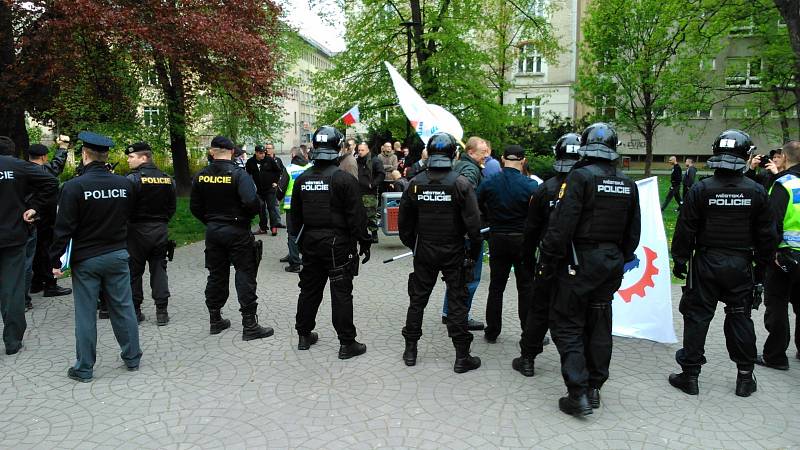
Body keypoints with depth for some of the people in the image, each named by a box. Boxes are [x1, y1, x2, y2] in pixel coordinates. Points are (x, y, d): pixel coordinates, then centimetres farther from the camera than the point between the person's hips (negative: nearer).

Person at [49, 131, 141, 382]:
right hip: (118, 255, 3)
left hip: (86, 259, -3)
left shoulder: (74, 186, -14)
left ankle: (84, 369, 16)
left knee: (85, 314, 6)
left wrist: (55, 260, -6)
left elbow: (63, 228, -13)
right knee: (123, 308, 12)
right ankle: (132, 358, 21)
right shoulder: (125, 184, -2)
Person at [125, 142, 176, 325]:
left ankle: (135, 310, 15)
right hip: (161, 230, 4)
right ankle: (162, 311, 9)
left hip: (138, 230, -4)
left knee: (134, 271, 8)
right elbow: (172, 206, 9)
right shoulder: (168, 179, 4)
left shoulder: (133, 178, -13)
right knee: (159, 269, 9)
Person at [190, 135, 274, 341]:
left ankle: (215, 320, 26)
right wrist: (248, 216, -6)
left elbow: (195, 207, 6)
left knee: (216, 275, 15)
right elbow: (251, 202, -26)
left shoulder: (201, 176, 1)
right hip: (237, 231, -5)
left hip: (212, 231, 5)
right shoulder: (238, 174, -15)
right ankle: (249, 325, 2)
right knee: (245, 276, 1)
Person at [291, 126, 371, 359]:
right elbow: (356, 215, -14)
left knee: (309, 289, 16)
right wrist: (364, 243, -6)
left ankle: (304, 335, 29)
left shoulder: (302, 179, 5)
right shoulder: (344, 179, -14)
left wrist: (299, 238, 22)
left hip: (310, 241, 6)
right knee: (341, 292, 0)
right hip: (337, 243, -5)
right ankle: (347, 343, 6)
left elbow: (295, 215, 12)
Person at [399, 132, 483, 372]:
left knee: (417, 299, 14)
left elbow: (404, 221, 4)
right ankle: (462, 357, 12)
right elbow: (473, 222, -13)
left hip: (424, 252, 3)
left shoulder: (415, 183, -3)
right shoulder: (460, 183, -12)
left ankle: (410, 351, 23)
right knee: (457, 302, 6)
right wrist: (474, 251, -1)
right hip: (453, 253, -2)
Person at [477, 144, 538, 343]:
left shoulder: (488, 184, -5)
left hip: (497, 239, 2)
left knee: (496, 287, 12)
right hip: (523, 241, -2)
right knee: (526, 288, 8)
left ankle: (492, 331, 19)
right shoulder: (530, 185, -12)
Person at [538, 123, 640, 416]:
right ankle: (594, 387, 26)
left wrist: (548, 260, -12)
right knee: (599, 325, 15)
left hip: (580, 262, -6)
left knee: (567, 326, 1)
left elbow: (562, 224, -19)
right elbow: (633, 231, 13)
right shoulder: (628, 184, 8)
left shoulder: (580, 177, -14)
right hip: (611, 263, 7)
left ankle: (579, 394, -2)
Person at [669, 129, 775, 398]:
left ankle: (690, 375, 10)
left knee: (697, 317, 5)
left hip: (706, 264, -2)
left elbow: (685, 230, -7)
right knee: (740, 317, 14)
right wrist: (761, 266, 13)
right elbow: (767, 235, 3)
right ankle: (745, 376, 23)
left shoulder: (701, 189, -9)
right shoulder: (756, 191, -2)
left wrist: (680, 260, 3)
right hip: (741, 265, 2)